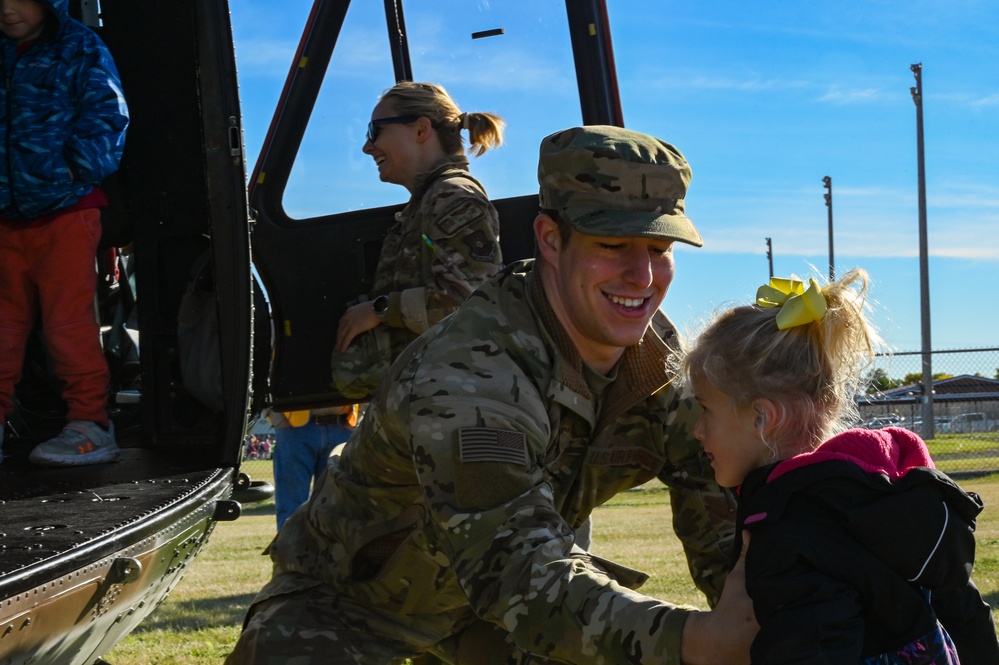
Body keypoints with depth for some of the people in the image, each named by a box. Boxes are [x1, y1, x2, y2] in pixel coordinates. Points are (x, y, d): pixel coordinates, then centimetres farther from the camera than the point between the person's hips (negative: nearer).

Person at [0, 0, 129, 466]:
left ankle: (91, 426, -1)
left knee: (69, 321, -6)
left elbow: (106, 121, -7)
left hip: (65, 212, -5)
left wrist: (75, 170, -15)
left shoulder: (80, 51, -3)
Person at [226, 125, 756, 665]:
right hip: (348, 598, -6)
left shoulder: (660, 360, -14)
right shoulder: (465, 376, -38)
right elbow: (521, 576, -48)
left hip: (484, 587, 7)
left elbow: (719, 518, -13)